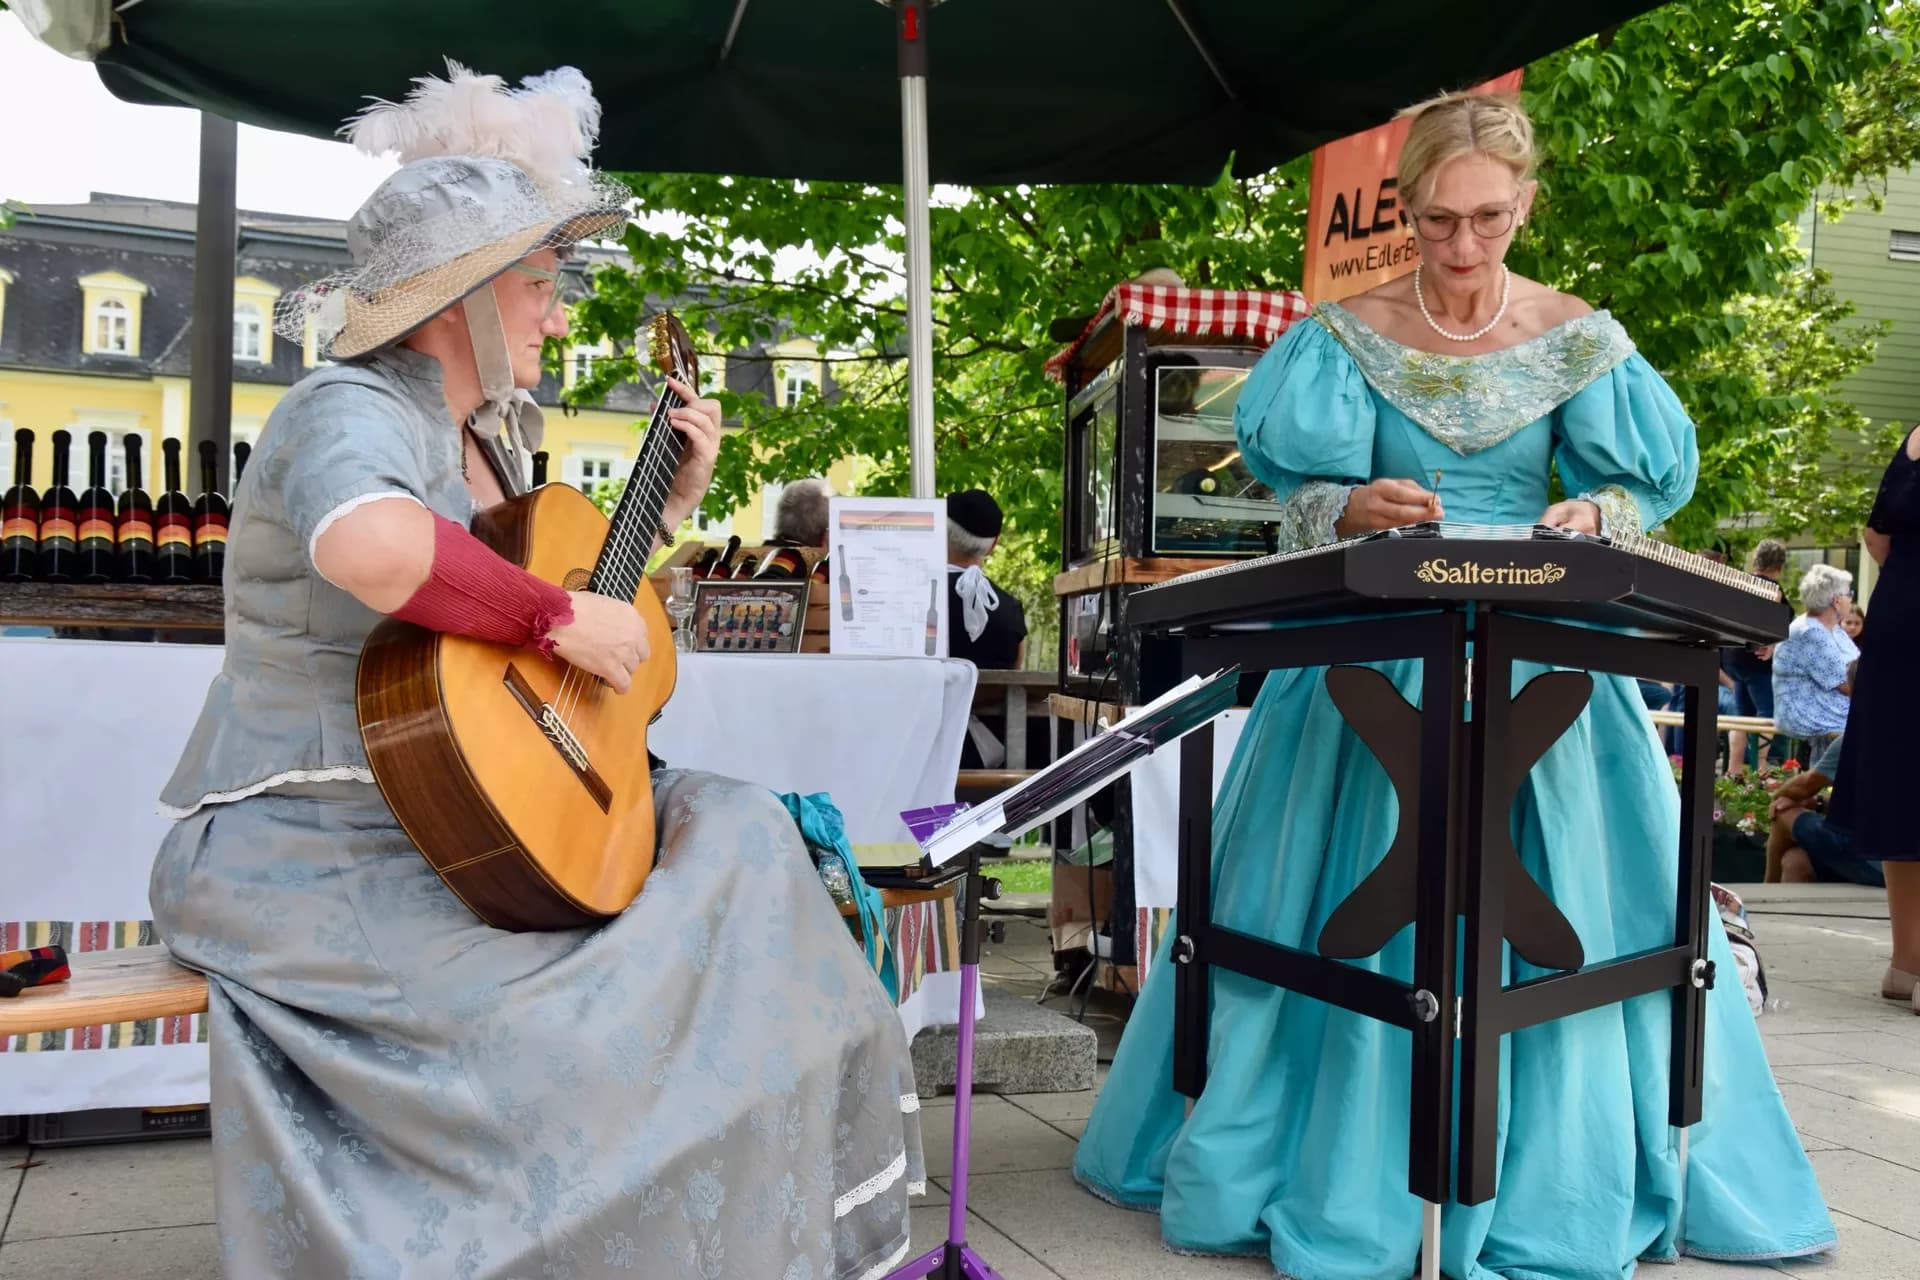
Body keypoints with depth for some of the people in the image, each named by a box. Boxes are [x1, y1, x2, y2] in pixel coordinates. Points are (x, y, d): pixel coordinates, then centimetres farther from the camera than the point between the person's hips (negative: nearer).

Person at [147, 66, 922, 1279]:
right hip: (308, 853, -9)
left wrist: (675, 495, 14)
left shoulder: (485, 437, 14)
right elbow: (366, 544, -41)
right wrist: (560, 618, -29)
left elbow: (584, 601, 22)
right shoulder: (352, 410, -15)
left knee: (735, 831, 3)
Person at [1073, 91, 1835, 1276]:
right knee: (1364, 906, 1)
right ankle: (1355, 1174, 16)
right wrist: (1355, 509, -22)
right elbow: (1298, 493, -1)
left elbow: (1644, 486, 4)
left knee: (1546, 903, 1)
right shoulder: (1348, 334, 1)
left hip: (1538, 652, 1)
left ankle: (1554, 1182, 18)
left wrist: (1595, 515, -18)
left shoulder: (1579, 339, 3)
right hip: (1376, 653, 0)